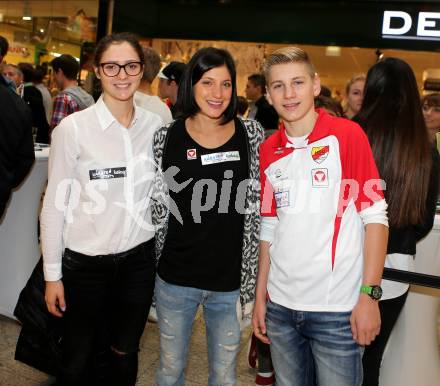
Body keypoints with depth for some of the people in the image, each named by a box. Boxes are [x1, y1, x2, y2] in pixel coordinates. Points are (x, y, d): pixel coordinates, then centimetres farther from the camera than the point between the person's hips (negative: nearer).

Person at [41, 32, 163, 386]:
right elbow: (55, 204, -7)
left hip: (139, 259, 3)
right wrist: (52, 274, -5)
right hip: (86, 263, -2)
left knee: (124, 356, 18)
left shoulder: (155, 125, -1)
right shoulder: (73, 128, -11)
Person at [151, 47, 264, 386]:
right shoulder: (167, 138, -4)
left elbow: (255, 210, -3)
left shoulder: (251, 135, -4)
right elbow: (158, 211, 3)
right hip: (175, 278, 0)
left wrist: (249, 284, -4)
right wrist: (151, 267, 4)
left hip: (231, 282, 0)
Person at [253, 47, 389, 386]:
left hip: (337, 308, -4)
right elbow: (269, 226, 11)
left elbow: (375, 217, -8)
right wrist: (261, 294, 10)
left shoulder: (347, 135, -7)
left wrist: (369, 294, -13)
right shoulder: (269, 150, 6)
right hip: (280, 305, 4)